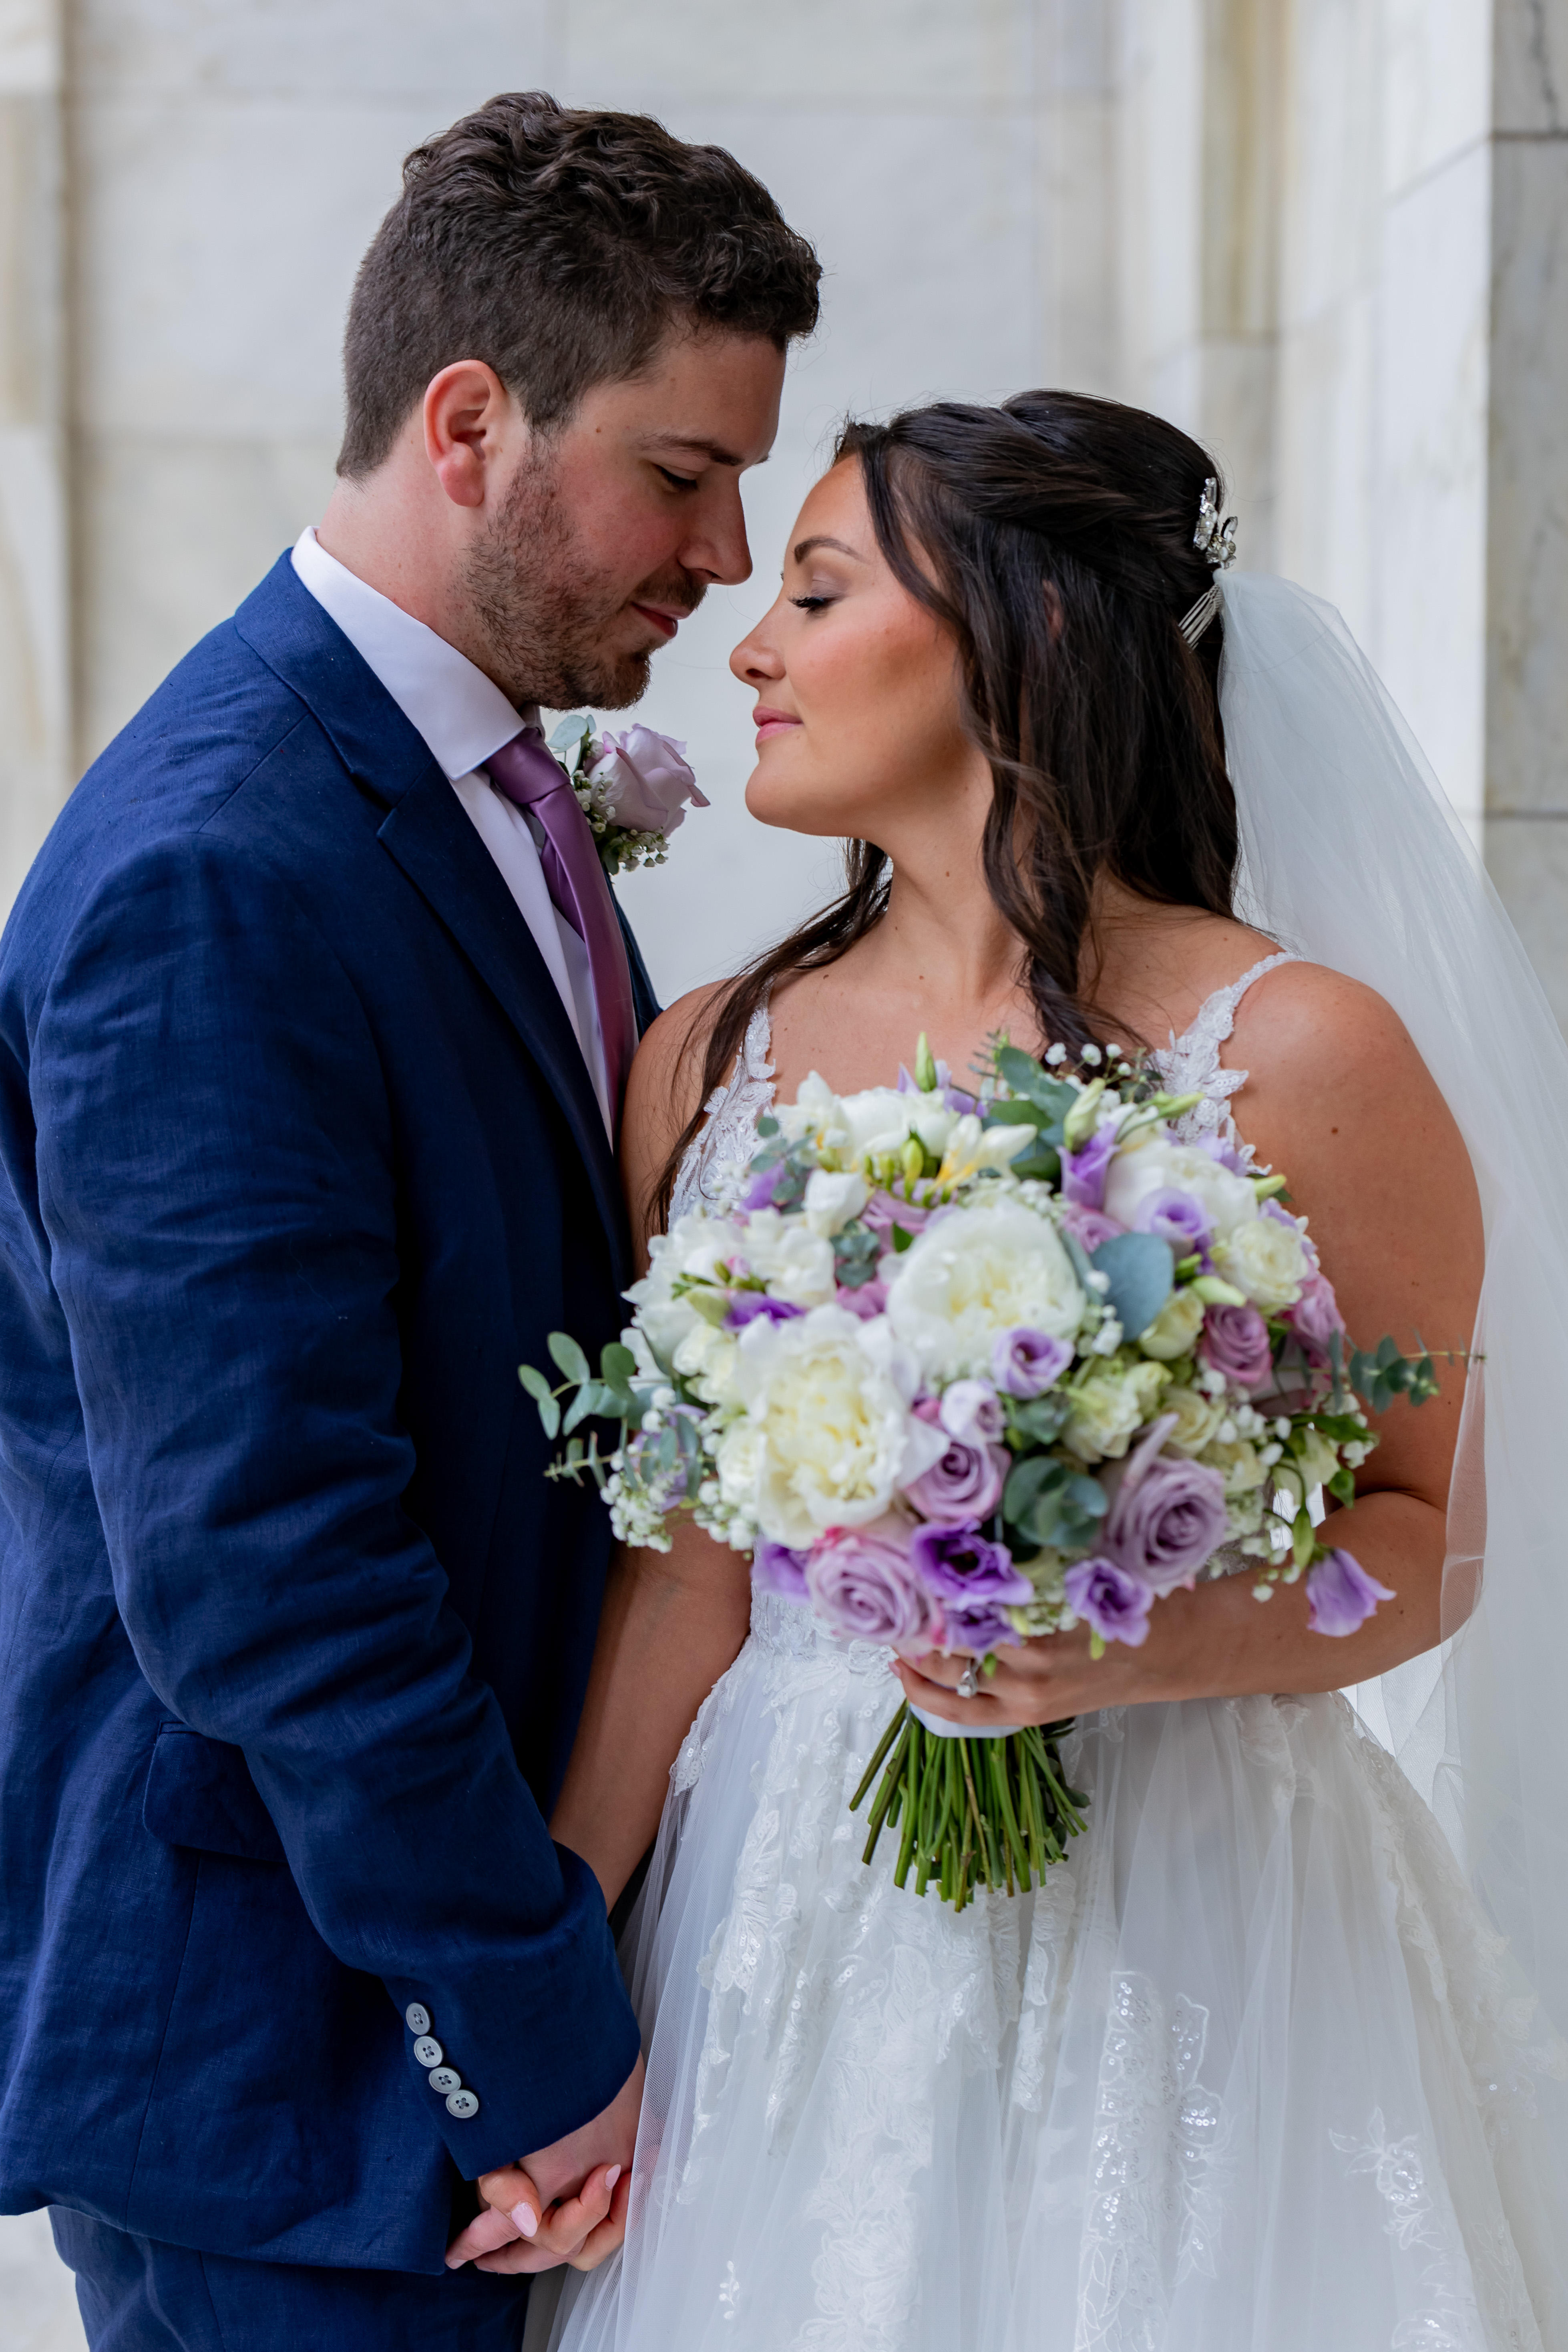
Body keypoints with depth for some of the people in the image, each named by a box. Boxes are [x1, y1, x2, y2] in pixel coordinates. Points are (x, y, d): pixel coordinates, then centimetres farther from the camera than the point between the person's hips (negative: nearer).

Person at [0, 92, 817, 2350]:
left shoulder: (498, 785, 8)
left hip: (470, 1922, 9)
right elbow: (259, 1566, -24)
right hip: (276, 2046, -9)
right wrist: (542, 2039, -17)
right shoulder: (210, 881, -22)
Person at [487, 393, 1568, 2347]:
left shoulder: (1298, 1058, -9)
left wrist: (1133, 1653, -23)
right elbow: (684, 1567, 3)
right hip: (786, 1926, 3)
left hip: (1195, 1927, -3)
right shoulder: (705, 1065, 3)